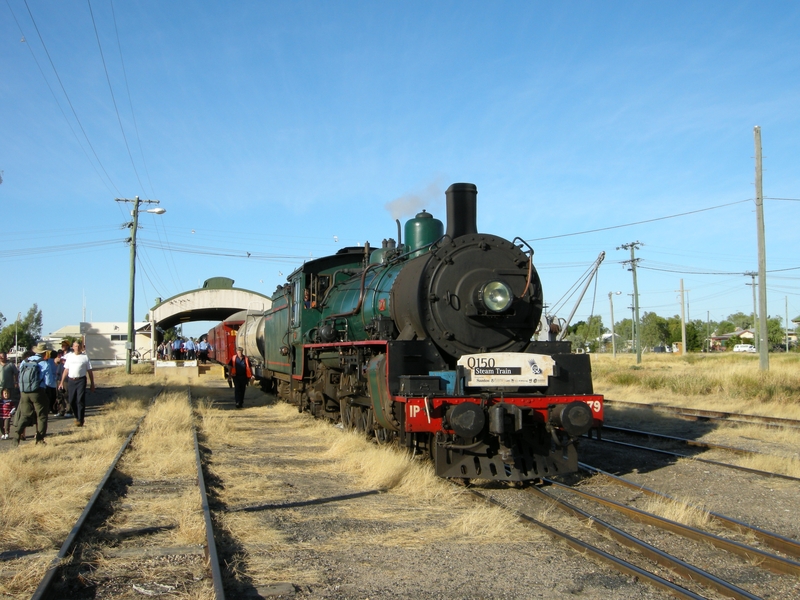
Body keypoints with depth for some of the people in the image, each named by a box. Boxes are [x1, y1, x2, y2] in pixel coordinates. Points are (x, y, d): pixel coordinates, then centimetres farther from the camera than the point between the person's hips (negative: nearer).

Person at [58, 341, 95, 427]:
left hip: (81, 380, -4)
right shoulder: (69, 356, 13)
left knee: (80, 400, -8)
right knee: (72, 401, 7)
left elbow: (89, 371, 4)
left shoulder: (85, 357, 4)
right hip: (71, 380, 4)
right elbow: (66, 370, 15)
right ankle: (77, 417, 26)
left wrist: (92, 384, 3)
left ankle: (80, 420, -3)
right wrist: (62, 382, 11)